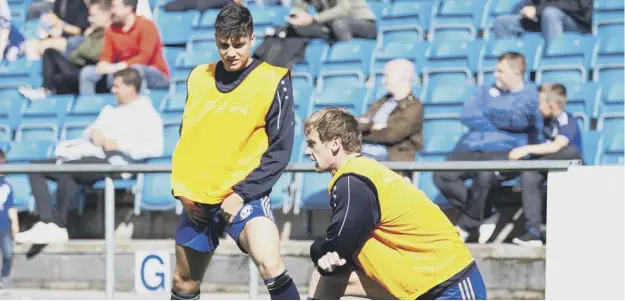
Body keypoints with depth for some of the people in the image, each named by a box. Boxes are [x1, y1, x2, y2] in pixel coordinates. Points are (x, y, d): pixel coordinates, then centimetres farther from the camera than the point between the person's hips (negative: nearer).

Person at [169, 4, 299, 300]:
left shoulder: (273, 81, -7)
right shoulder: (198, 77, 7)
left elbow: (279, 151, -8)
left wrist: (242, 194, -15)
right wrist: (181, 187, 6)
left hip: (244, 196, -5)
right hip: (197, 199, 5)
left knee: (270, 265, -28)